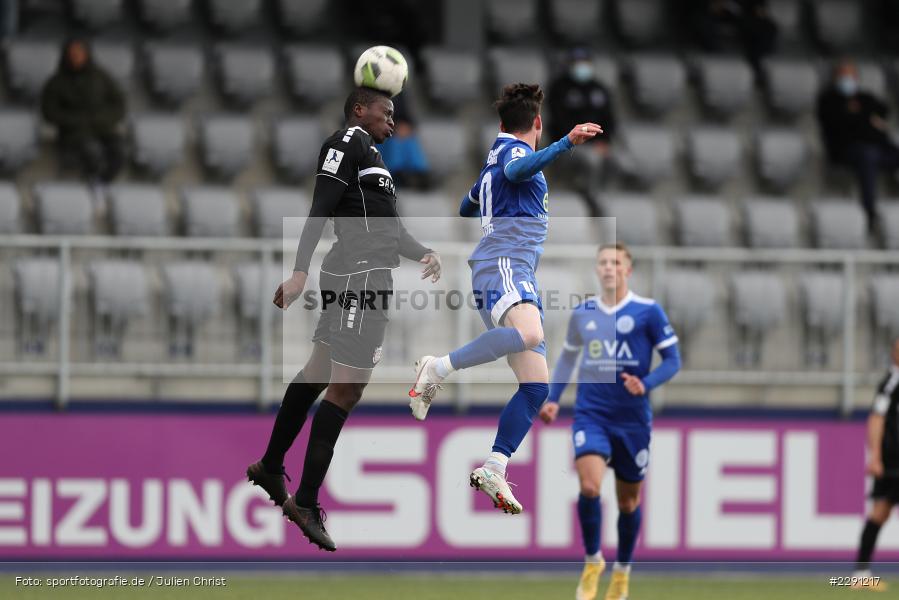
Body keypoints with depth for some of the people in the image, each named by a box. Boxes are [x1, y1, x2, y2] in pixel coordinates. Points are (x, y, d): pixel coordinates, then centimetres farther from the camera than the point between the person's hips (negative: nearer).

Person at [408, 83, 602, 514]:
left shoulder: (492, 163, 30)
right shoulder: (514, 150, 3)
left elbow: (466, 208, 50)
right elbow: (517, 170, -24)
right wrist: (567, 143, -35)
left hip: (520, 279, 10)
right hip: (503, 265, -10)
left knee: (536, 387, -2)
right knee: (529, 333, -39)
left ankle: (493, 469, -11)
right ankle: (438, 368, -29)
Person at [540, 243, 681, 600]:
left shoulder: (648, 312, -5)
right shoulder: (582, 313, 6)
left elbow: (672, 360, -3)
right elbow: (568, 357, 21)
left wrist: (646, 384, -21)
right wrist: (552, 399, 10)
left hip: (632, 419, -1)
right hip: (591, 414, 1)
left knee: (628, 500, 10)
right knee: (589, 487, -20)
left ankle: (622, 570, 32)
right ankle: (592, 561, 0)